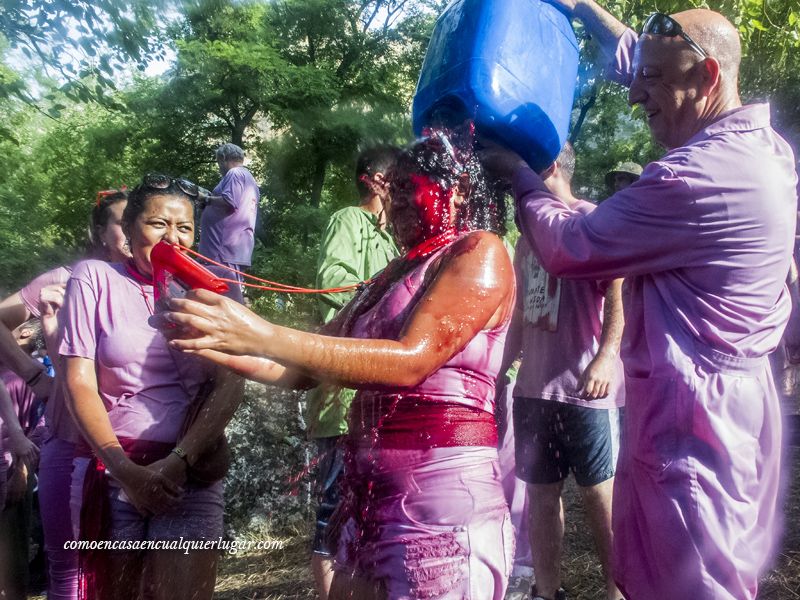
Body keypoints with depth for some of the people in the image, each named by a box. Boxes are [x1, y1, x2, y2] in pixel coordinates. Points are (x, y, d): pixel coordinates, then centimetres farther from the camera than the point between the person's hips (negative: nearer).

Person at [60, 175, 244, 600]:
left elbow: (229, 386, -2)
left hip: (193, 472, 0)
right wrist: (124, 468, -11)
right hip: (111, 469, 0)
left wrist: (178, 462, -13)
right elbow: (79, 383, -3)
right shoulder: (94, 278, 2)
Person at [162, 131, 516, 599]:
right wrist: (211, 347, 1)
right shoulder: (397, 272, 17)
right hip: (372, 498, 7)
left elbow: (410, 361, -20)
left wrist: (262, 336, -23)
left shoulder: (480, 251, -5)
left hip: (443, 496, -7)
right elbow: (301, 370, 15)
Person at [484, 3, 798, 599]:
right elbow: (643, 62, 20)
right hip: (740, 396, 10)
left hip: (691, 414, -10)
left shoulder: (695, 177, -24)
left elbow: (567, 248, -13)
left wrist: (517, 173, 3)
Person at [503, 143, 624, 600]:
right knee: (541, 492, 11)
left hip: (586, 389, -7)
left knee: (600, 493, 1)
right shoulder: (528, 236, 18)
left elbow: (618, 297, -15)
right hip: (533, 388, 7)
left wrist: (606, 356, -29)